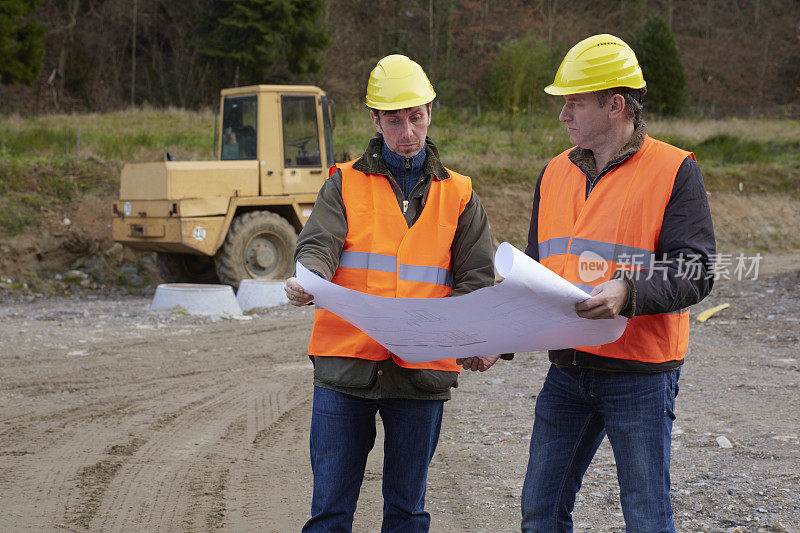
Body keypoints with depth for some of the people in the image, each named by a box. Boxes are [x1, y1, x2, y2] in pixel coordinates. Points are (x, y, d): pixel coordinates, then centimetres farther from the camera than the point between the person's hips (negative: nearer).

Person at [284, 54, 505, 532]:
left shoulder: (458, 194, 11)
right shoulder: (346, 183, 8)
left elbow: (476, 278, 6)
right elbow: (318, 245, -5)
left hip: (423, 372, 1)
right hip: (347, 365, -1)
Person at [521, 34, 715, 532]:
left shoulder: (675, 170, -7)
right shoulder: (556, 173, 12)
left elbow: (695, 272, -14)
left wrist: (628, 293, -31)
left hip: (640, 374, -6)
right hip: (566, 371, 6)